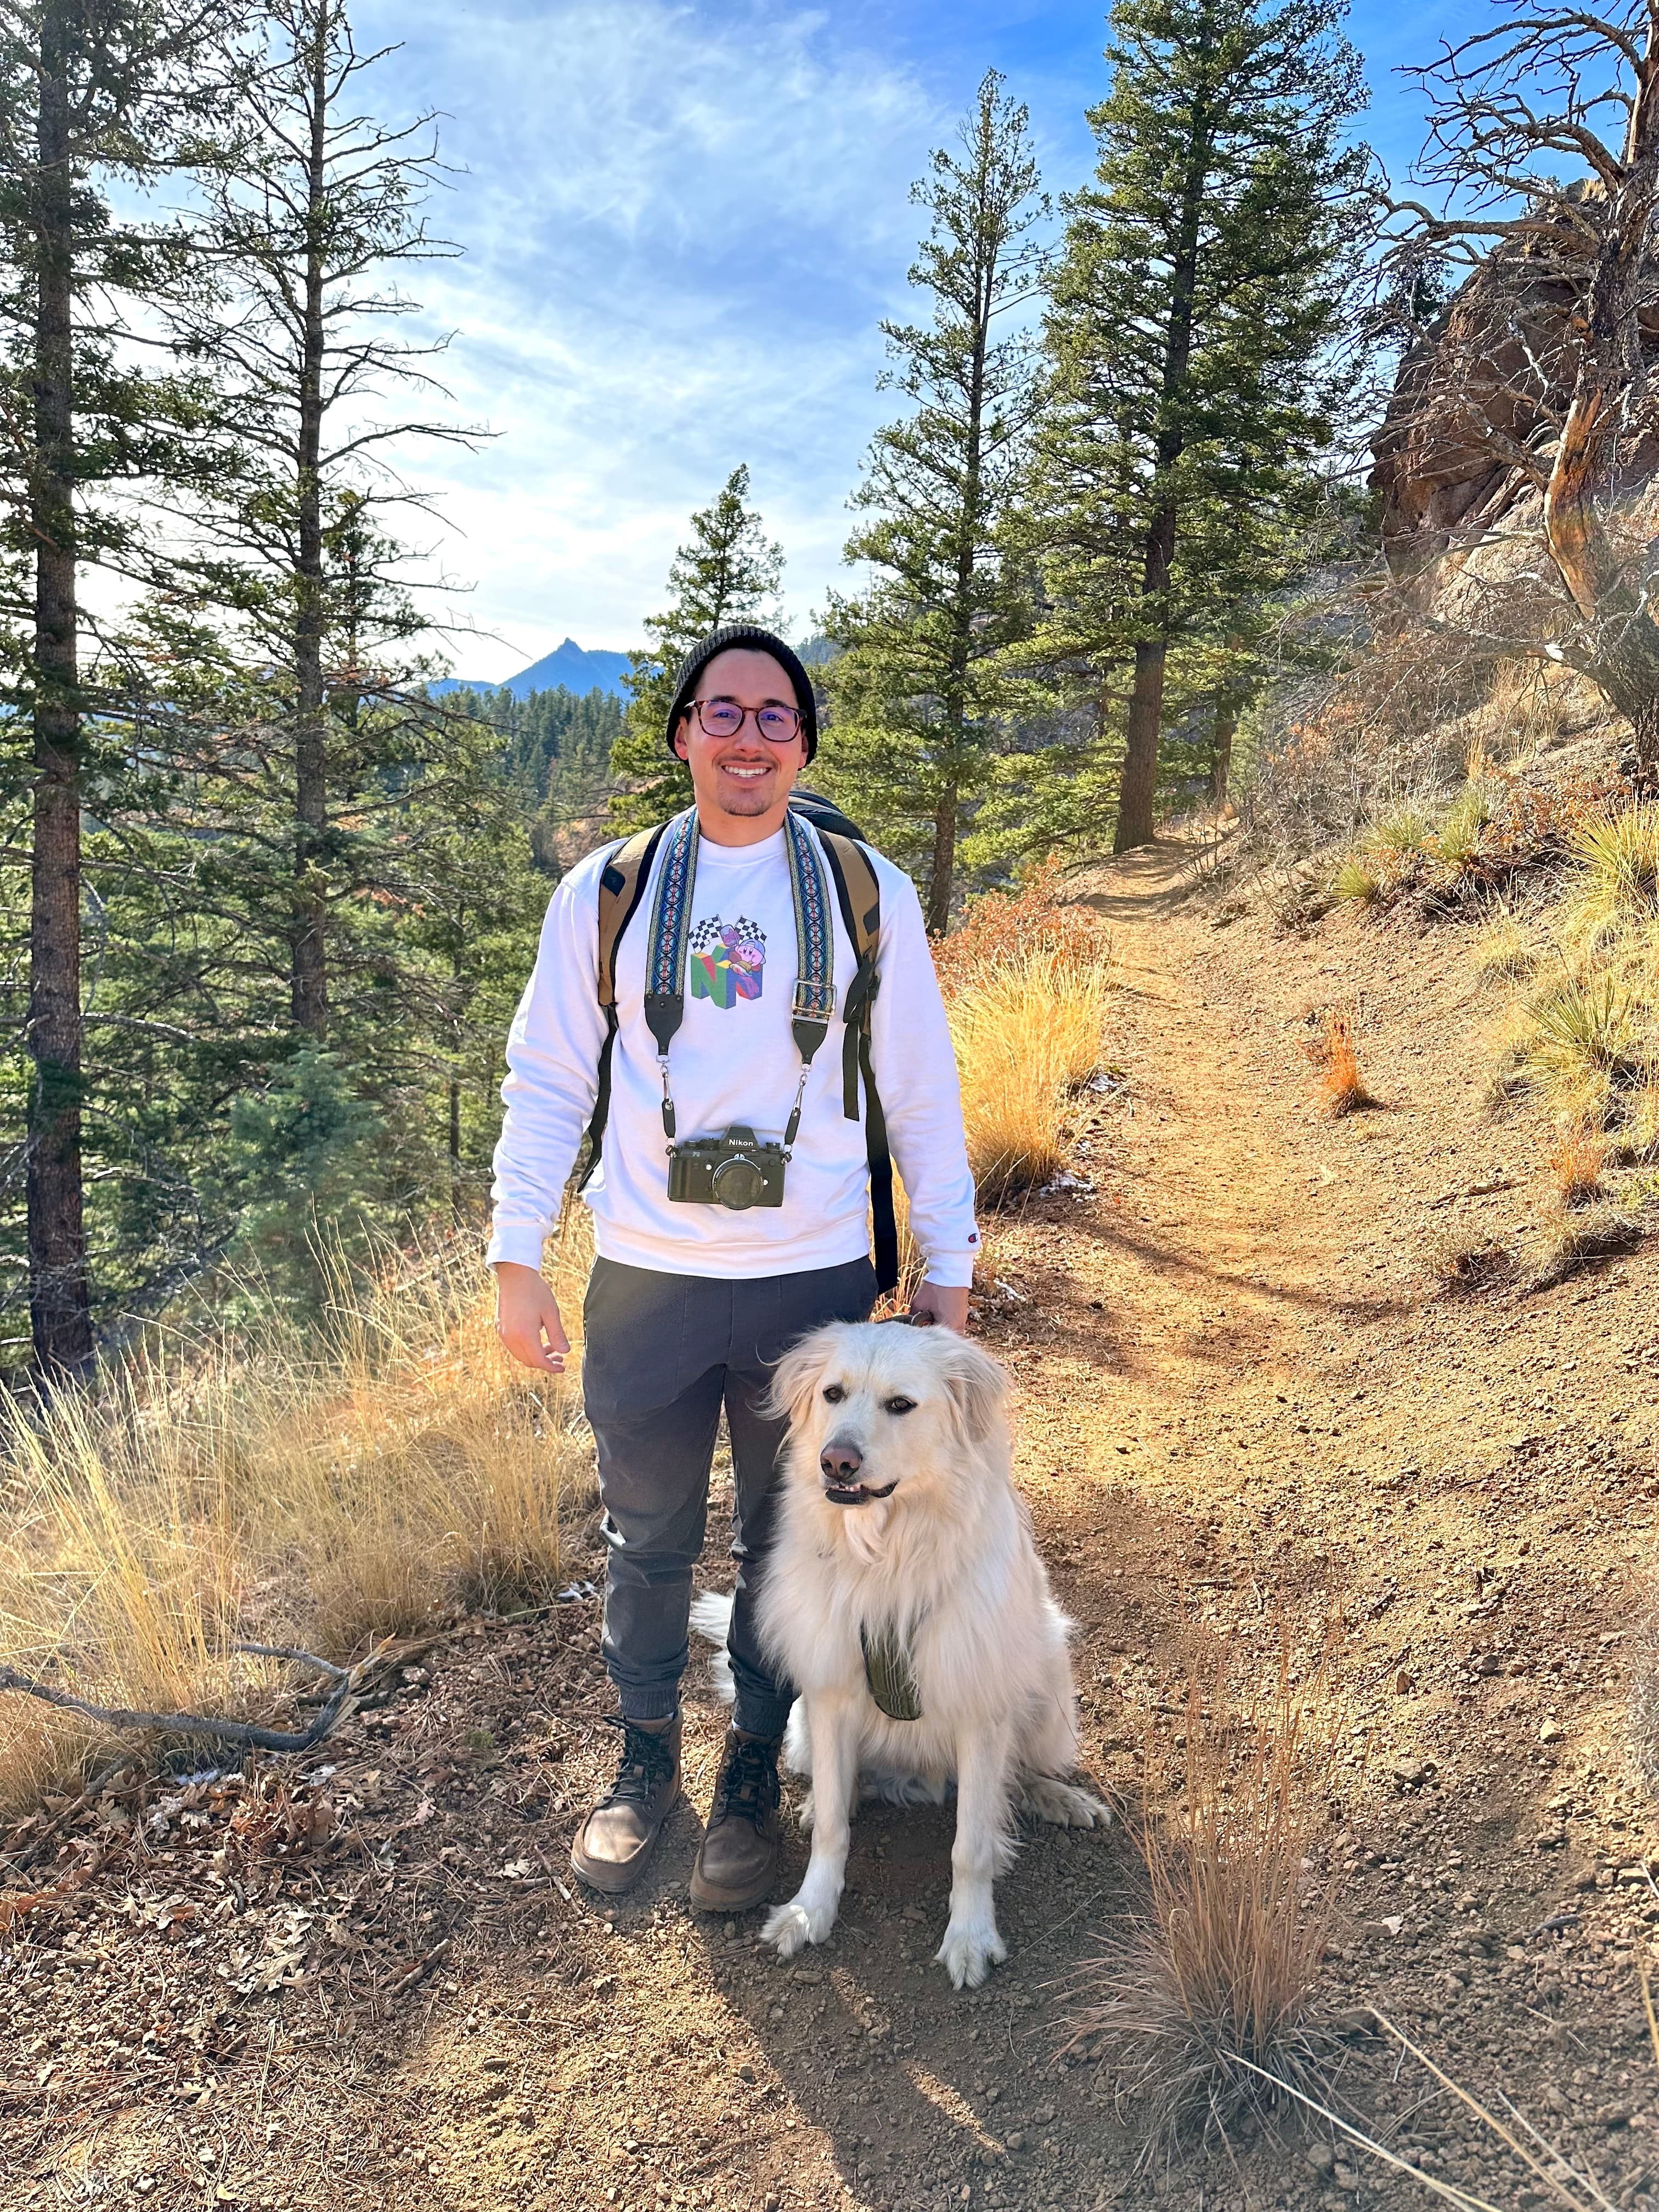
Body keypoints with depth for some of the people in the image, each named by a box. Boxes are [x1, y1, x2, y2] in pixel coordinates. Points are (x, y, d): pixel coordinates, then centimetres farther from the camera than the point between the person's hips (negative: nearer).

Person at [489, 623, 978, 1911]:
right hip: (645, 1277, 1)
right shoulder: (607, 894, 2)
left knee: (786, 1544, 14)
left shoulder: (870, 895, 2)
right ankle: (646, 1761, 39)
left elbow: (923, 1094, 5)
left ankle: (755, 1776, 35)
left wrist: (949, 1269, 4)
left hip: (814, 1283, 0)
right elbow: (545, 1083, 5)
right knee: (648, 1541, 15)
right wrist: (517, 1261, 1)